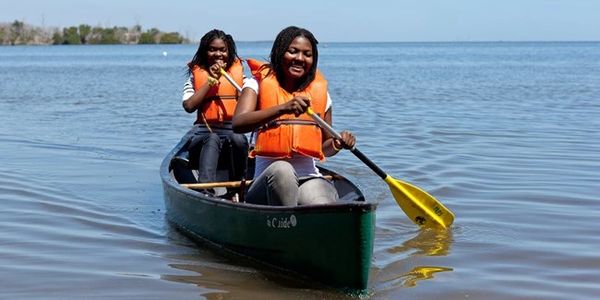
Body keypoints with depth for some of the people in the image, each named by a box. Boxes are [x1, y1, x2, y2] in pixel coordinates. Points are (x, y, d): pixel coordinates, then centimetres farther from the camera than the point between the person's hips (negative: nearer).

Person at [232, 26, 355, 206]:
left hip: (310, 179, 1)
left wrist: (338, 144, 0)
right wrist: (283, 108, -30)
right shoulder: (259, 84, 3)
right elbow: (238, 124, -18)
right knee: (281, 170, -37)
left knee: (324, 205, -33)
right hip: (268, 182, -1)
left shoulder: (319, 91, 13)